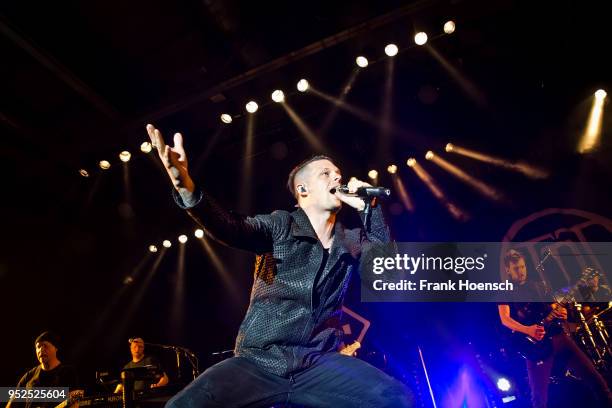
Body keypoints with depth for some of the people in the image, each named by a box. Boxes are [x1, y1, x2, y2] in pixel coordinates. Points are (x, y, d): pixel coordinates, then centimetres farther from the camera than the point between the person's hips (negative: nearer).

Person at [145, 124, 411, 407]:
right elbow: (232, 228, -18)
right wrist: (187, 188, -36)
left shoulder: (351, 241, 12)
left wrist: (369, 208, -5)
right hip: (258, 361, -2)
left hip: (319, 363, 3)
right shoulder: (281, 225, -1)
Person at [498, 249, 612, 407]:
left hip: (557, 335, 5)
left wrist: (561, 312, -6)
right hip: (535, 344, -4)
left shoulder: (538, 286, 16)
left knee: (592, 375, 2)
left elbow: (553, 306, 18)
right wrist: (528, 330, -28)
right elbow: (505, 319, -11)